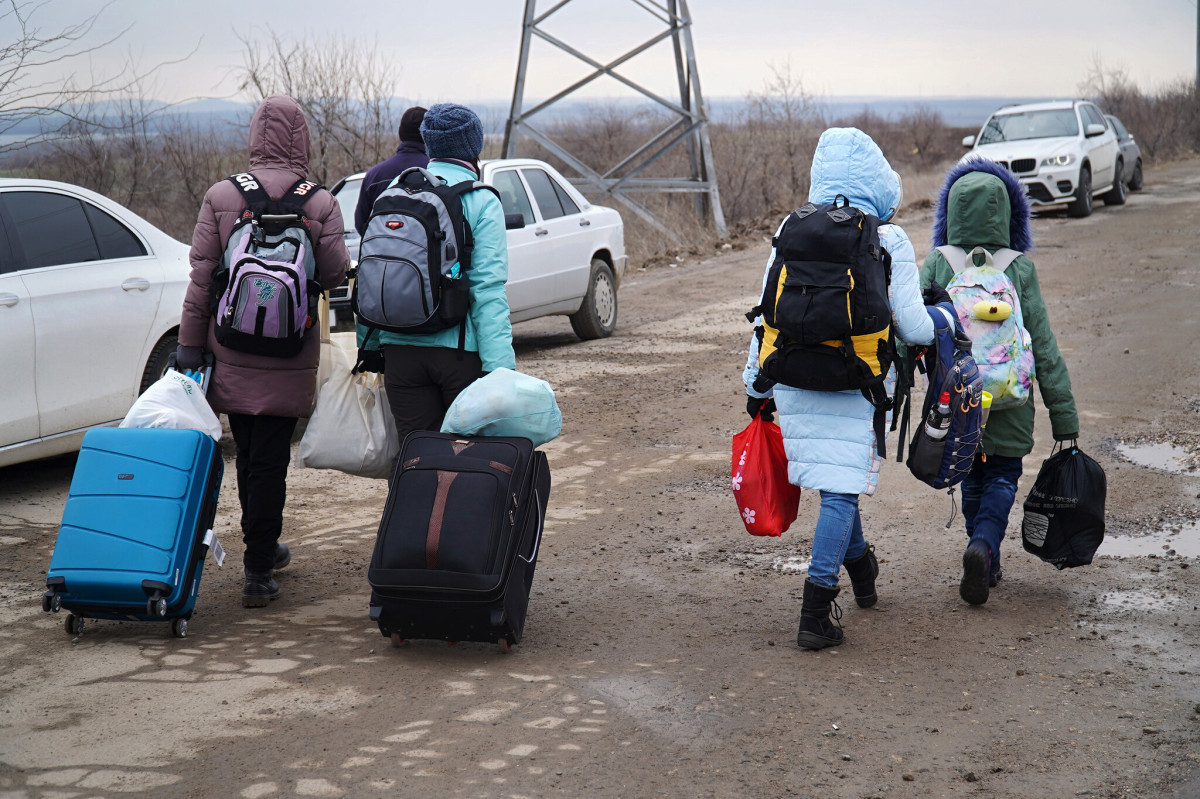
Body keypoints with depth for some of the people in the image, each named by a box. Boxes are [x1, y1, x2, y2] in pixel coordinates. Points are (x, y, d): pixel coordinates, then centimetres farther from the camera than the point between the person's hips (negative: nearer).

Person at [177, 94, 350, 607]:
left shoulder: (221, 197, -4)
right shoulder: (320, 204, -7)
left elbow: (201, 276, -3)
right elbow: (335, 274, -4)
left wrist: (190, 343, 2)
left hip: (231, 351, 2)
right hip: (289, 356, -2)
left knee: (248, 454, 18)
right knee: (270, 459, 3)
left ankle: (264, 548, 34)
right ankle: (258, 573, 2)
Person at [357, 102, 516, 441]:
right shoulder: (481, 202, -6)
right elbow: (489, 290, -13)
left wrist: (368, 349, 20)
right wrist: (500, 369, -15)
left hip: (400, 351, 4)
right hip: (460, 349, -4)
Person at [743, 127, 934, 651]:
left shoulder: (792, 232, 3)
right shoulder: (889, 241, -6)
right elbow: (913, 327, -5)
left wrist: (757, 382, 14)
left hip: (796, 377, 4)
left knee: (835, 480, 21)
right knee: (841, 489, -1)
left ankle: (861, 570, 42)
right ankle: (816, 613, -6)